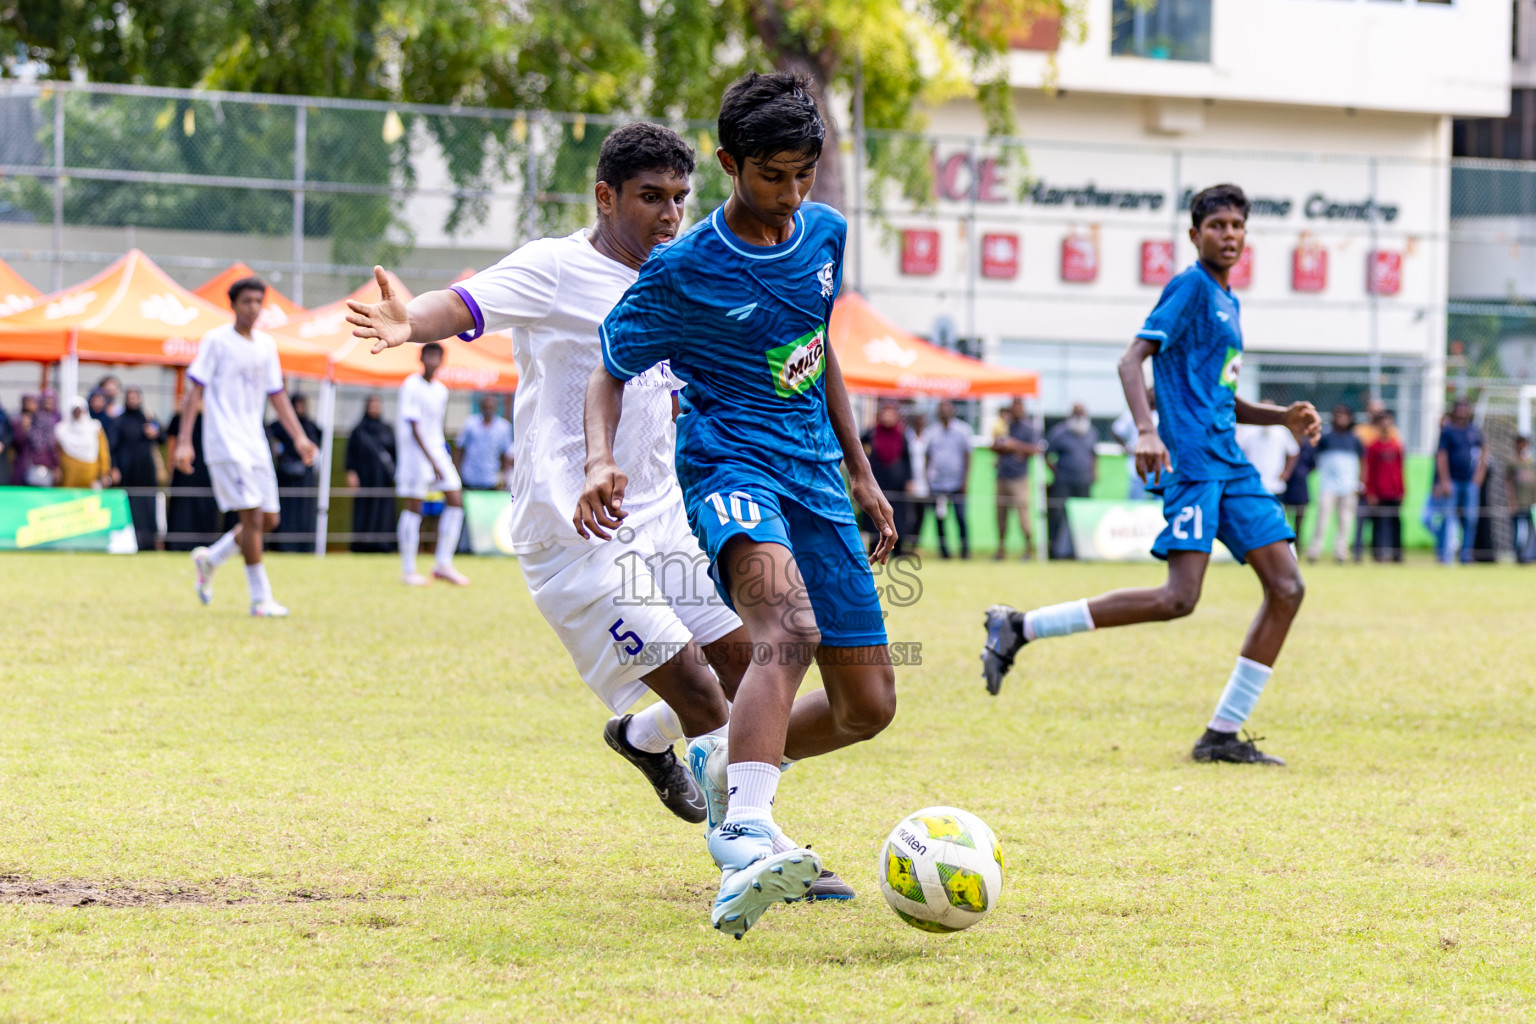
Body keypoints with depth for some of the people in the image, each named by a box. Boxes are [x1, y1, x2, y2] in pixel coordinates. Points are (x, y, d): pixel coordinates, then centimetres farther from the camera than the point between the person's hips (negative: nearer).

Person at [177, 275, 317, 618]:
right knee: (252, 516, -14)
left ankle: (210, 560, 25)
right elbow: (195, 392, -6)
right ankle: (261, 599, -10)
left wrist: (299, 437, 8)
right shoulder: (216, 340, -5)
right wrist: (184, 441, -13)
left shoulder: (266, 345, 13)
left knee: (269, 520, 5)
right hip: (226, 444, -7)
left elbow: (277, 396, 18)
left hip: (256, 443, 7)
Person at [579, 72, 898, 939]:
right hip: (731, 464, -7)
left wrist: (861, 469, 24)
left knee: (868, 707, 6)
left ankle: (726, 763, 35)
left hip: (815, 478, 7)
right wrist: (602, 461, -19)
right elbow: (612, 373, 0)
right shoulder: (682, 273, -9)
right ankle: (746, 839, -55)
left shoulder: (825, 233, 8)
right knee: (790, 628, -37)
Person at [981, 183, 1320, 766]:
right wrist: (1146, 430, -29)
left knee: (1286, 587, 0)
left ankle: (1223, 734, 2)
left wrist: (1283, 417, 18)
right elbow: (1131, 360, -15)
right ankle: (1018, 628, -13)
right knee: (1179, 598, -20)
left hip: (1230, 464, 9)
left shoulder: (1227, 302, 22)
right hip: (1192, 460, -9)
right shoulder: (1190, 288, -4)